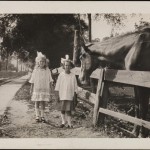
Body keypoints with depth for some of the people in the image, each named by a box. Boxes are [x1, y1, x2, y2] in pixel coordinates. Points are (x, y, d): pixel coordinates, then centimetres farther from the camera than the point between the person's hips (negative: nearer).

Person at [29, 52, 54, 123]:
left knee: (43, 103, 3)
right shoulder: (35, 70, -1)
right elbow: (32, 81, 3)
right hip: (36, 88, 0)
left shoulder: (47, 70, 1)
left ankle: (42, 116, 12)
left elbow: (50, 81, 6)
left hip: (45, 89, 0)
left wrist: (49, 89, 2)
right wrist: (31, 89, 2)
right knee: (37, 103, 4)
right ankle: (37, 116, 12)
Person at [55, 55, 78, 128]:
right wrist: (57, 95, 0)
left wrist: (74, 95, 2)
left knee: (68, 110, -1)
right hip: (62, 96, 1)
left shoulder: (73, 76, 2)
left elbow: (75, 87, 6)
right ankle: (63, 122, 19)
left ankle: (69, 123, 5)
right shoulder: (61, 75, 1)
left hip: (70, 96, -1)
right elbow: (57, 86, 3)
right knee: (62, 110, 5)